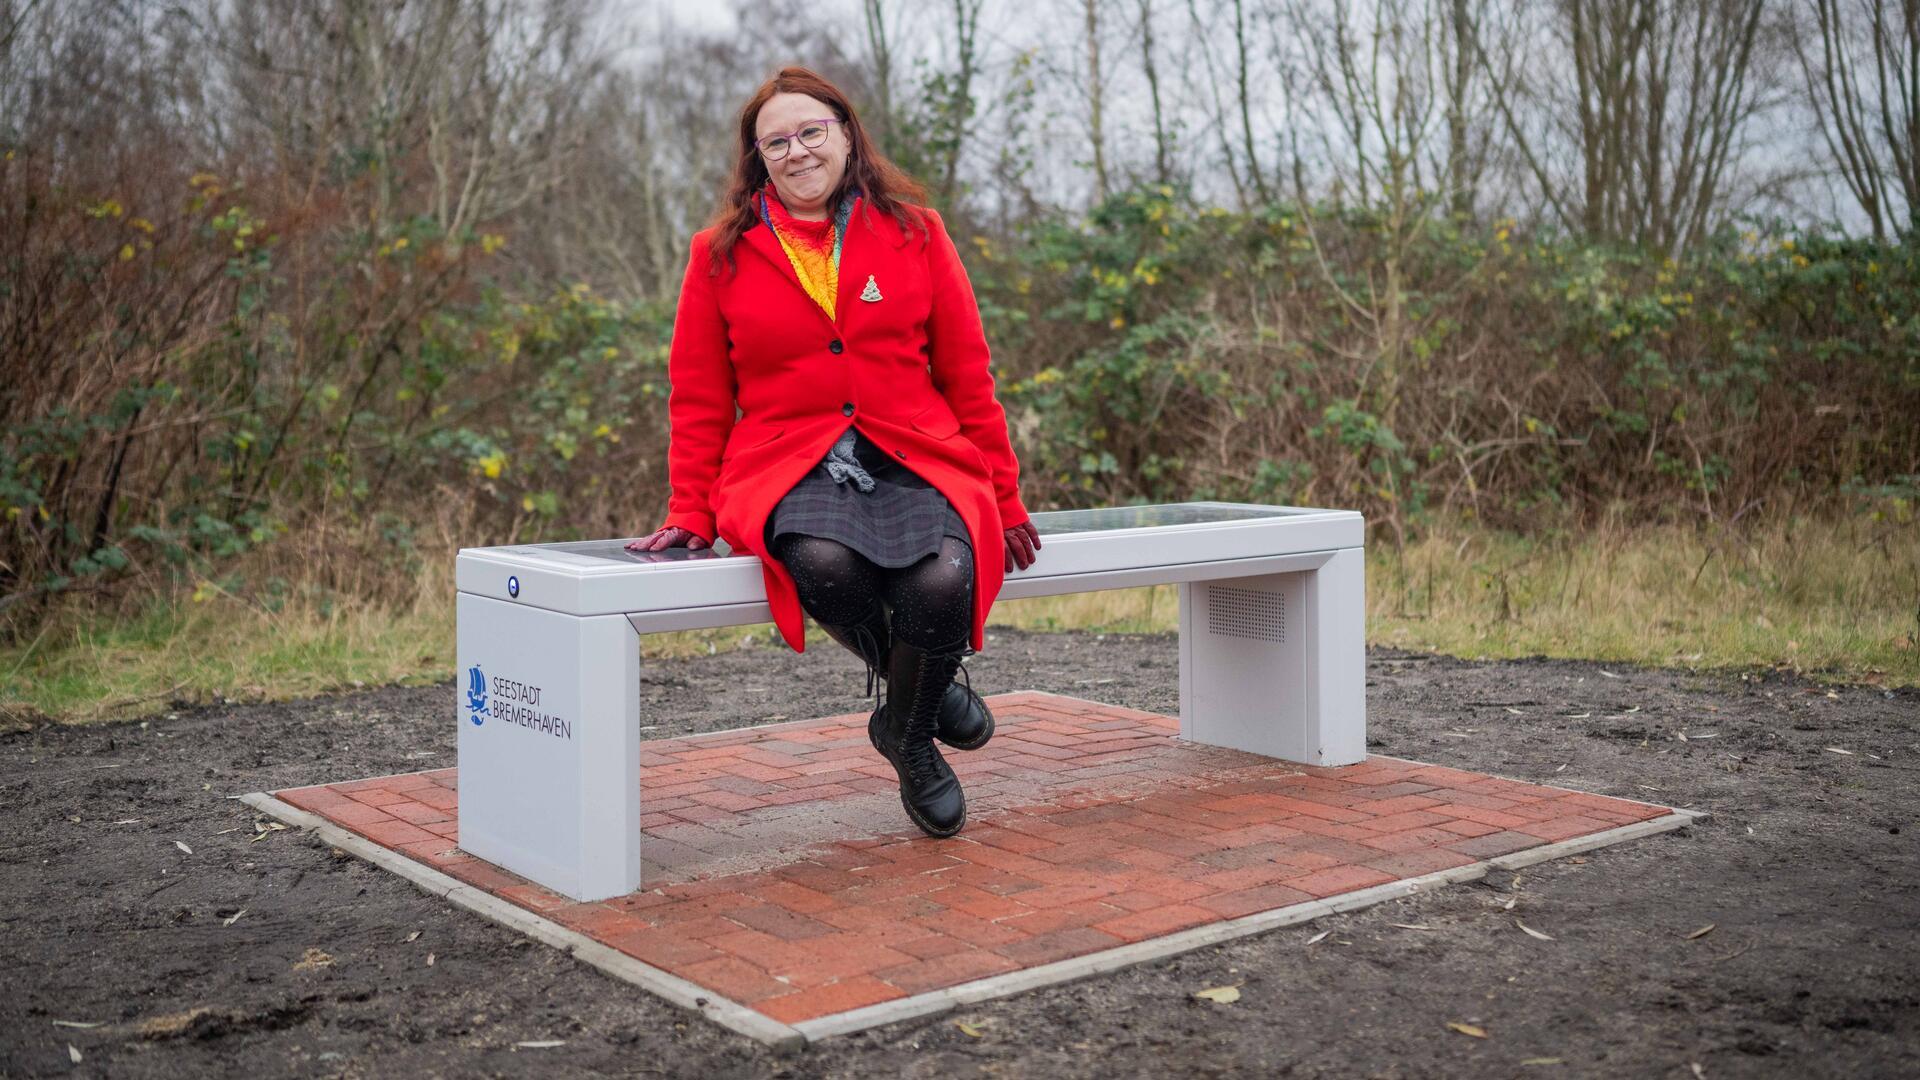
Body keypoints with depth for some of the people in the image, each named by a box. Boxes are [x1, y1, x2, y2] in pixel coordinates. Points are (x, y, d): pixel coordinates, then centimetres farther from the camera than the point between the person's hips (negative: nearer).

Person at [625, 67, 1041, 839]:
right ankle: (916, 683, -1)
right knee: (823, 563, -37)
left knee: (944, 581, -32)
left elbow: (966, 374, 12)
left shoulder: (914, 232, 10)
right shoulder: (721, 255, 10)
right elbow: (699, 399, 14)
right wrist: (690, 515, 7)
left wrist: (1003, 499, 11)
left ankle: (909, 732, 3)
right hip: (788, 466, 0)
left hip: (915, 459, 1)